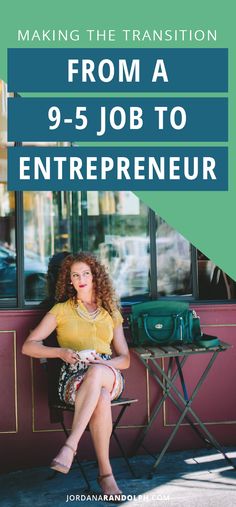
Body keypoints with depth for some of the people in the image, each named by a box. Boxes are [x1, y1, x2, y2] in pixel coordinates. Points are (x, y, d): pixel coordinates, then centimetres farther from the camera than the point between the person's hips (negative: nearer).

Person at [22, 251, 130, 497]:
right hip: (73, 378, -1)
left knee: (96, 372, -40)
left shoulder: (111, 313, 21)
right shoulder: (61, 310, 15)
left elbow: (124, 359, 16)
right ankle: (105, 472, -34)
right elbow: (28, 346, 7)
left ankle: (71, 445, -41)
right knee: (101, 399, -39)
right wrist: (61, 352, -10)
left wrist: (102, 362, -7)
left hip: (109, 377, 1)